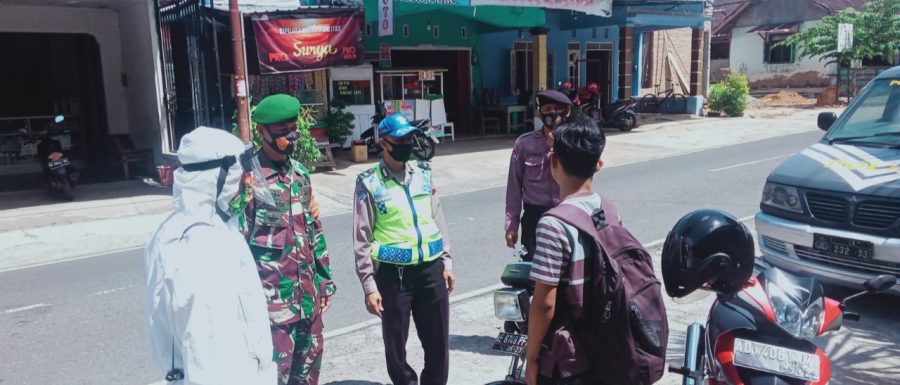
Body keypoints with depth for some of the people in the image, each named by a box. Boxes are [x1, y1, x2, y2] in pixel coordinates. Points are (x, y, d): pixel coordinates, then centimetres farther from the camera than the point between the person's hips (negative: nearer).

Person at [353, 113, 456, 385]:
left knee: (438, 341, 12)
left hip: (431, 268, 4)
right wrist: (369, 286, -9)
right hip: (393, 273, -3)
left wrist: (446, 262, 10)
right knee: (395, 343, 10)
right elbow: (362, 239, -7)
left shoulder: (423, 173, 6)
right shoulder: (370, 183, -7)